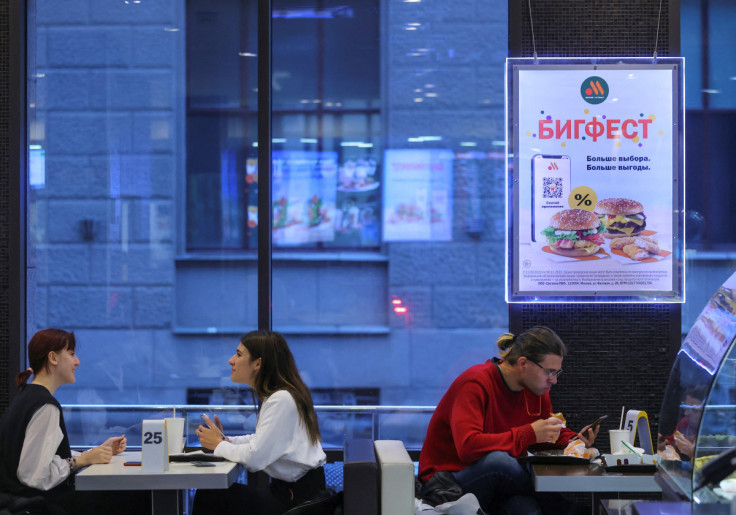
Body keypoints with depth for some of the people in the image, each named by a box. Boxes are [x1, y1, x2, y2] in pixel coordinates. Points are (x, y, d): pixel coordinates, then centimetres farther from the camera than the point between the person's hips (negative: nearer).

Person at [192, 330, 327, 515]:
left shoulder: (281, 399, -19)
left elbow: (254, 457, -24)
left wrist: (219, 445, -6)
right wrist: (225, 440, 3)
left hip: (299, 498, -9)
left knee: (207, 498, -12)